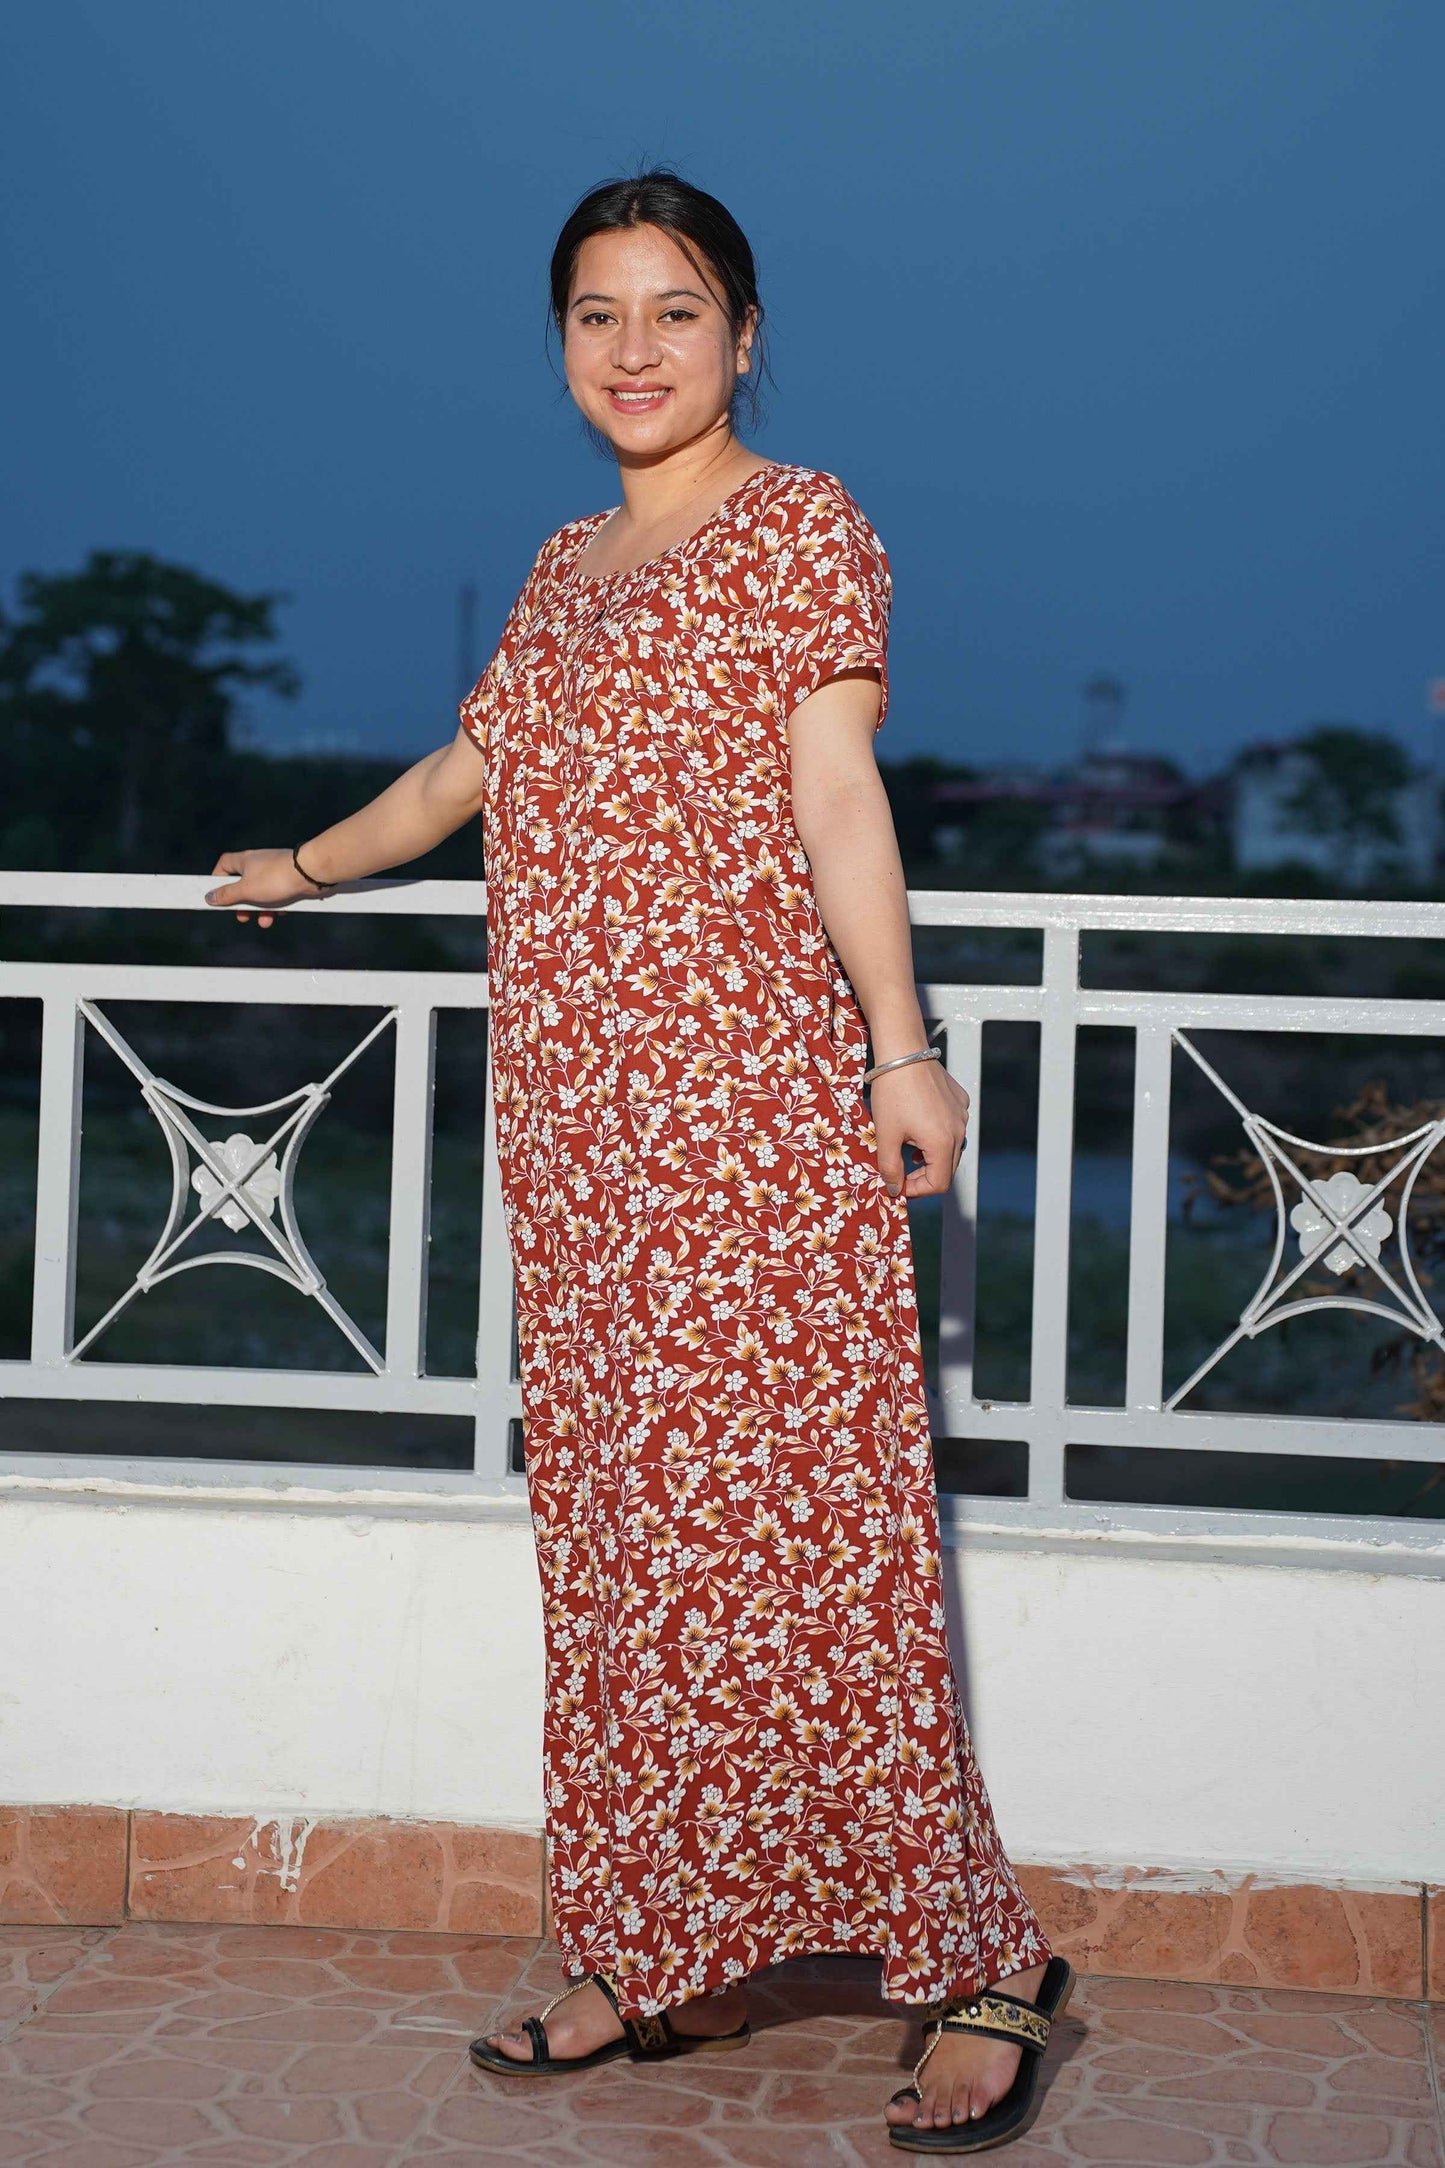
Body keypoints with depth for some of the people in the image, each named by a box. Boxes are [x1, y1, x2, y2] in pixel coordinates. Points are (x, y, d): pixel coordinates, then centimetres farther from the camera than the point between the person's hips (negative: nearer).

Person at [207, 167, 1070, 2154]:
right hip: (574, 1112, 7)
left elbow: (837, 800, -6)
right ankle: (672, 1959, 11)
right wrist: (303, 868, 50)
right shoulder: (566, 569, 21)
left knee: (796, 1513, -11)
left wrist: (903, 1049, -16)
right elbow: (466, 767, 35)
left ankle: (975, 1964, -4)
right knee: (619, 1527, 4)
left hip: (751, 1095, -7)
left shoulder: (802, 526, 3)